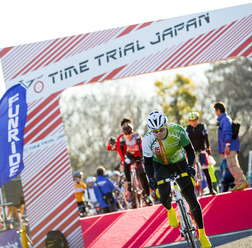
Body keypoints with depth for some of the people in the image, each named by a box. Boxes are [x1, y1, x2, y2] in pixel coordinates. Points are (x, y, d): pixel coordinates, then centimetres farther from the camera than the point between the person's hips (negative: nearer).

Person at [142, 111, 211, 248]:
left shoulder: (177, 130, -28)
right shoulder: (148, 139, -26)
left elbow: (189, 150, -17)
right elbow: (148, 162, -14)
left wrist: (190, 165, -34)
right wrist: (151, 178, -30)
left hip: (179, 164, 0)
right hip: (160, 165, 0)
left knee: (192, 200, -3)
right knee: (164, 197, -25)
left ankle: (202, 233, 13)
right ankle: (170, 211, 13)